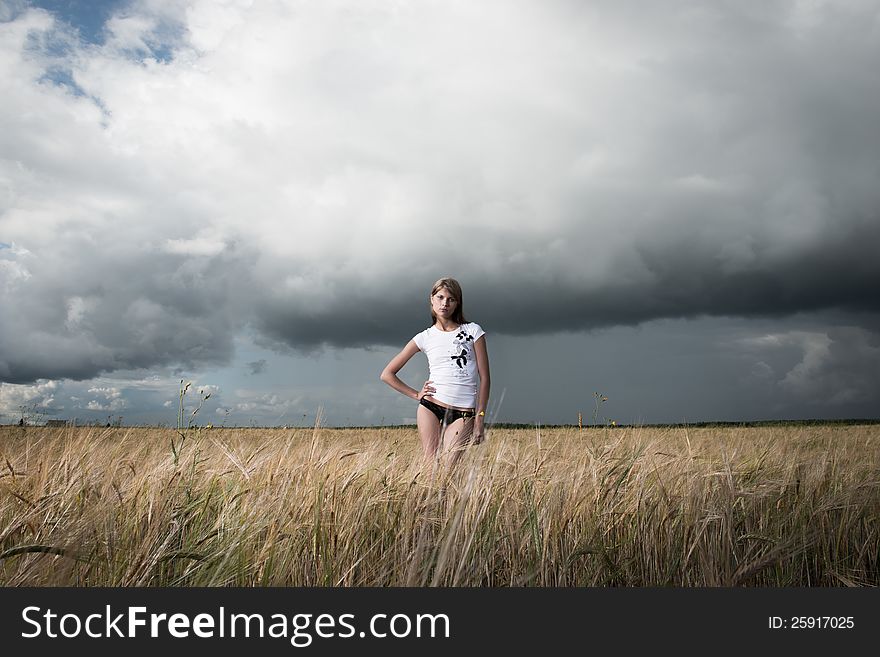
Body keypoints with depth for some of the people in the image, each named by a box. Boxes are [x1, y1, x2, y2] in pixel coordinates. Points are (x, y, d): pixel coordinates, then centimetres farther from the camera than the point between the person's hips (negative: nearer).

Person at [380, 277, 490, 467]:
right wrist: (416, 394, 3)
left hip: (463, 413, -1)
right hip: (430, 408, 1)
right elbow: (387, 374, 11)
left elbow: (484, 377, 4)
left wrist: (480, 416, -2)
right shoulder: (424, 337, 8)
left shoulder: (473, 331, 6)